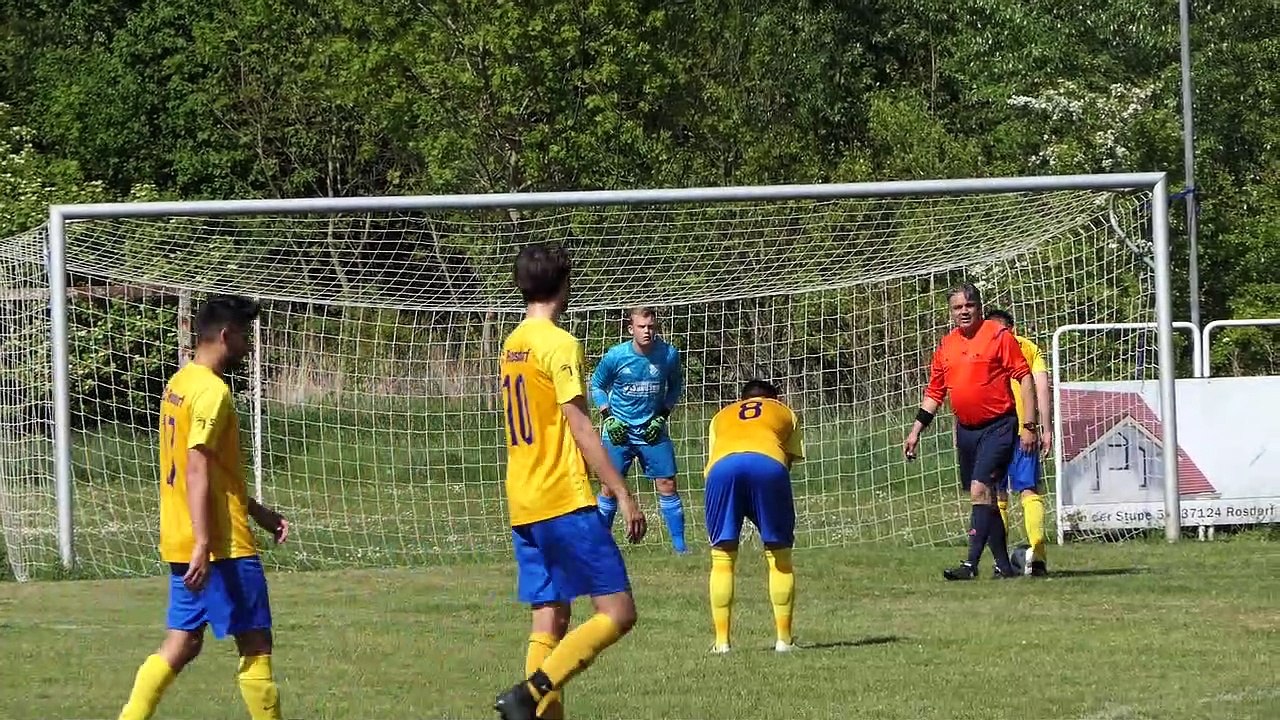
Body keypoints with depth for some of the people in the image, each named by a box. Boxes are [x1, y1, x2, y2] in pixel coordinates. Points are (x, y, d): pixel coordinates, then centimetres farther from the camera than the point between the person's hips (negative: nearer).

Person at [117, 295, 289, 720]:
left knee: (182, 644, 11)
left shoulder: (179, 384, 15)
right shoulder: (212, 392, -15)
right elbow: (198, 470, -22)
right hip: (220, 545, -9)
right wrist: (203, 545, -26)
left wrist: (260, 514, 28)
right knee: (255, 644, -2)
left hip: (180, 543, 9)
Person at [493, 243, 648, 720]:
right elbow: (578, 426, -15)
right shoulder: (559, 344, -10)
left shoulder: (511, 345, 16)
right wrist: (622, 494, -14)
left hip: (523, 506, 9)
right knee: (618, 613, -8)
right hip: (565, 502, -9)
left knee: (548, 621, 9)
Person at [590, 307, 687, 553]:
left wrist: (663, 414, -2)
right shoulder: (615, 356, -12)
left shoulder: (668, 354, -8)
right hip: (619, 431, -1)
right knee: (610, 487, -1)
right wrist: (608, 417, -6)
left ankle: (679, 543, 4)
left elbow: (676, 385, 10)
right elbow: (597, 385, 5)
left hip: (652, 430, 1)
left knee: (667, 484, -3)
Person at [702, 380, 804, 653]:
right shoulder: (784, 413, 34)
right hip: (769, 464, -1)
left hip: (722, 466, 1)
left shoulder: (721, 416, 37)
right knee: (779, 556, 11)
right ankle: (784, 638, 11)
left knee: (722, 558, 11)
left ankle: (722, 640, 7)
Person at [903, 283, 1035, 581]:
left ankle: (971, 564, -20)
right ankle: (1003, 565, 16)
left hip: (998, 427, -7)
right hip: (966, 430, 7)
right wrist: (915, 431, 13)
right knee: (985, 499, 9)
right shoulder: (945, 347, 11)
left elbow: (1024, 377, -8)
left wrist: (1028, 426, -12)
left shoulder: (998, 336, -7)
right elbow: (934, 393, 18)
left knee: (980, 490, -17)